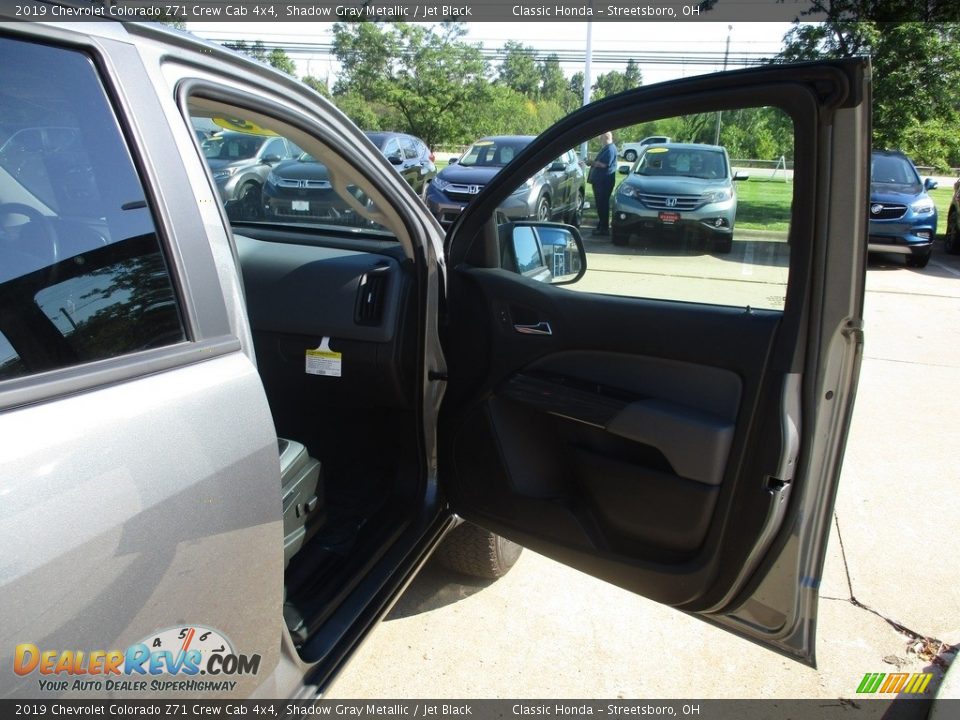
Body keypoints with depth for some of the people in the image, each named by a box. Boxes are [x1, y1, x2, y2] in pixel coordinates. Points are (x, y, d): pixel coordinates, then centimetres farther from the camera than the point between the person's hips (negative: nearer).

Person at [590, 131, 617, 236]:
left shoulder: (610, 149, -14)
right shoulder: (606, 148, 20)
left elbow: (603, 164, -21)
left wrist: (592, 162, -10)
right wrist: (593, 162, 13)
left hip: (604, 181, -11)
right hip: (599, 180, 11)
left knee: (602, 204, -8)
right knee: (600, 204, 15)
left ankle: (604, 228, -5)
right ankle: (602, 225, 23)